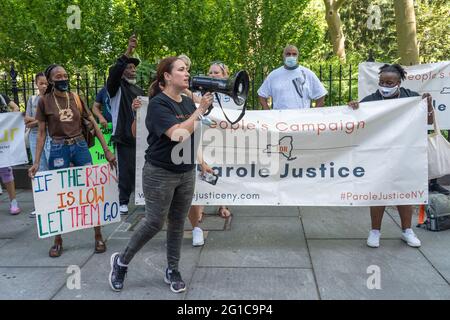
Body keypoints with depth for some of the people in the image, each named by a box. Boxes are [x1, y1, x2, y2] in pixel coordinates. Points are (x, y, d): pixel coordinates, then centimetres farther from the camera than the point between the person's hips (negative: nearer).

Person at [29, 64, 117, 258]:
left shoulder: (76, 98, 3)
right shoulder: (44, 101, -1)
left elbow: (94, 124, 6)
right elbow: (41, 133, 0)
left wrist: (106, 150, 1)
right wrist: (36, 162, -7)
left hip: (80, 147, 2)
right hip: (58, 150, -1)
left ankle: (98, 237, 15)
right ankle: (58, 240, 22)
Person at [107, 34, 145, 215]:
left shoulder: (139, 90, 18)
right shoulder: (117, 86, -1)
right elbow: (113, 72, -23)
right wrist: (128, 53, -33)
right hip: (125, 135, -6)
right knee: (126, 169, -3)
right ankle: (123, 201, 7)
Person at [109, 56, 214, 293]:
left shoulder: (188, 102, 6)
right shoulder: (158, 103, -15)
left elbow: (195, 131, 20)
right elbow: (178, 134, -28)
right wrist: (200, 109, -22)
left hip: (187, 173, 6)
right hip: (160, 174, -6)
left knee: (178, 222, 11)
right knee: (154, 223, 0)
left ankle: (172, 270, 27)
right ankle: (121, 261, 22)